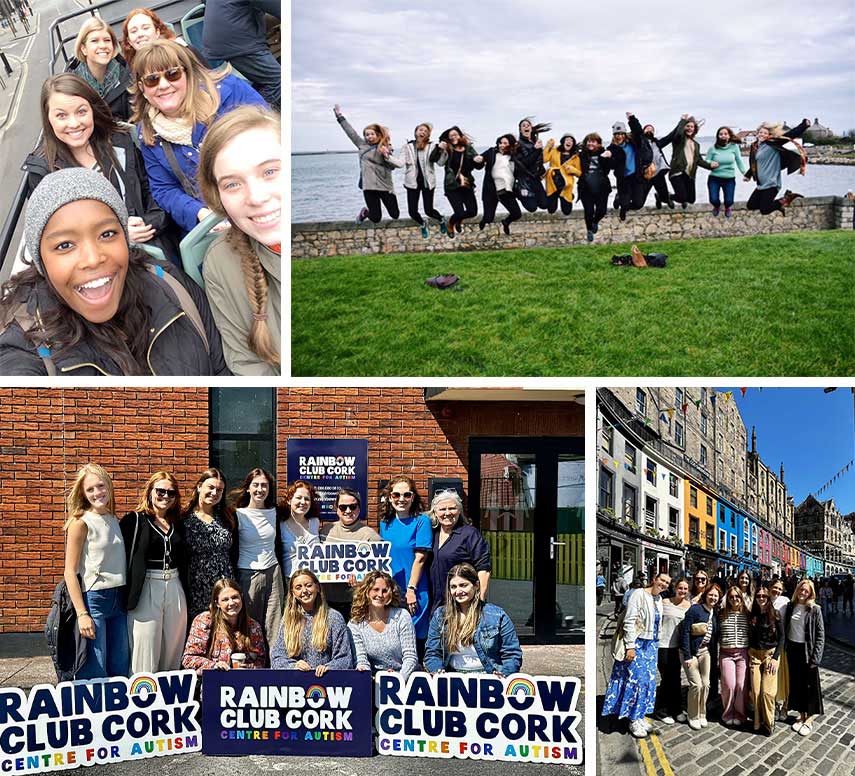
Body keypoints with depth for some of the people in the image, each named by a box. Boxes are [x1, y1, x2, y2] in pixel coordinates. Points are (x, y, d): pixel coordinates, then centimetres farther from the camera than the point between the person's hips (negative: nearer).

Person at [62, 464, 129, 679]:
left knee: (121, 670, 9)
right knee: (94, 673, -5)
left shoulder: (115, 521, 11)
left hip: (118, 600, 6)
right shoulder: (81, 522, -7)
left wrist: (127, 599, 8)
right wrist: (81, 614, -16)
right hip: (93, 599, -6)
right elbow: (70, 572, -10)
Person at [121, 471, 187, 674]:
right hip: (146, 591, -5)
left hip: (175, 590, 5)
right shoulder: (134, 521, -3)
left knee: (173, 655, 10)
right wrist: (127, 596, -16)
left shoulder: (177, 524, 14)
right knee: (145, 660, -2)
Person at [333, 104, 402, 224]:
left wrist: (387, 156, -21)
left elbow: (395, 165, -4)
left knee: (395, 215, 5)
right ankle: (365, 212, 35)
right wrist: (340, 116, 12)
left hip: (386, 186, 0)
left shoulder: (386, 148, 4)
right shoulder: (362, 145, 8)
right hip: (369, 186, 0)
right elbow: (351, 132, 11)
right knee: (375, 219, -1)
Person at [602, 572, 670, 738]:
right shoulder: (639, 594, -13)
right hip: (637, 643, -8)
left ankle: (640, 716, 21)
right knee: (637, 679, -7)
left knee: (649, 680, 9)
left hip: (652, 645, 8)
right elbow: (629, 621, -17)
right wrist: (630, 646, -20)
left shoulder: (659, 599, 10)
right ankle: (633, 720, 3)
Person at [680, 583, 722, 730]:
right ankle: (693, 717, 7)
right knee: (696, 685, -9)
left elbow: (714, 636, 14)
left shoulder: (714, 614, 9)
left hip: (705, 651, 6)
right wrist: (687, 656, -18)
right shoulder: (695, 609, -11)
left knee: (705, 684, 4)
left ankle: (701, 714, 21)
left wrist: (713, 656, 9)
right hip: (692, 651, -6)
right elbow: (685, 631, -15)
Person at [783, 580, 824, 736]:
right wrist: (785, 649, 3)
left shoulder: (814, 609, -7)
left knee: (810, 684, 3)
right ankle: (801, 715, 22)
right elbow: (785, 628, 11)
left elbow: (820, 634, -7)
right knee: (796, 683, 10)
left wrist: (816, 656, -13)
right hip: (792, 649, 4)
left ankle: (809, 719, 12)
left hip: (807, 650, -4)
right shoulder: (790, 606, 4)